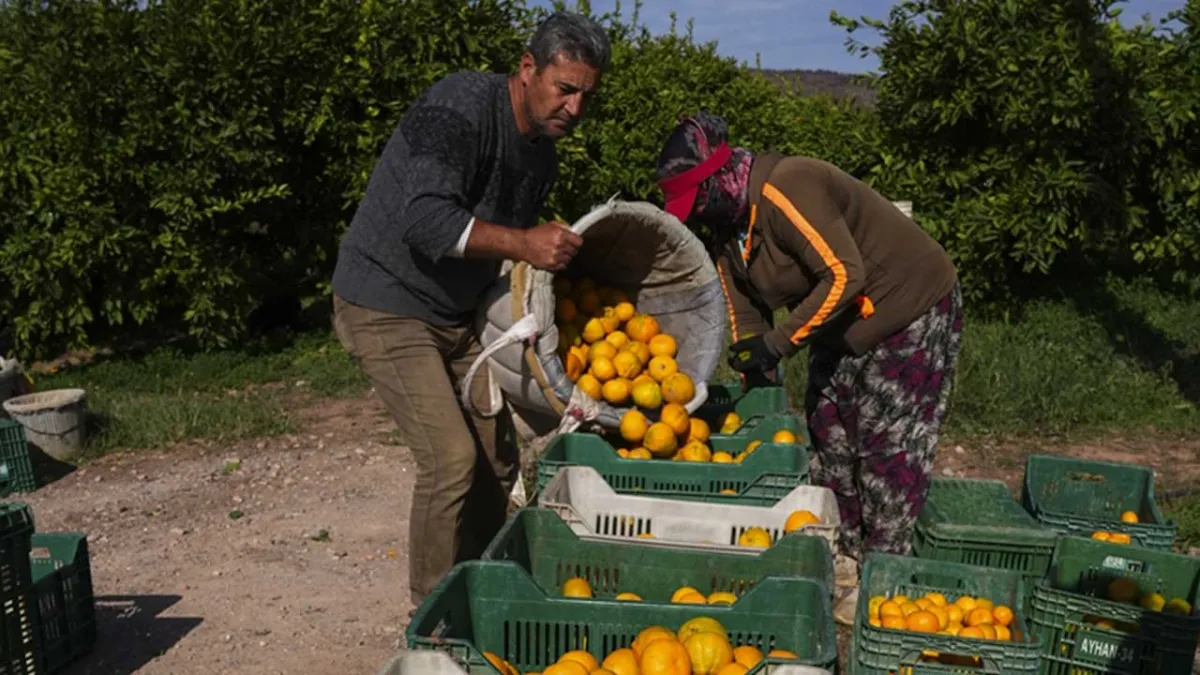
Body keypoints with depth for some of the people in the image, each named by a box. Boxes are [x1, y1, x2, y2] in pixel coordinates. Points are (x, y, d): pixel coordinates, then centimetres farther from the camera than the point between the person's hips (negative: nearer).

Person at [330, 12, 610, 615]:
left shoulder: (541, 152, 6)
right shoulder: (460, 108, -20)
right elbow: (426, 219, -32)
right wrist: (520, 242, -41)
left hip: (457, 315, 8)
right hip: (386, 308, -8)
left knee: (499, 462, 6)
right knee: (451, 457, -16)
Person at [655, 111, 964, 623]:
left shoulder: (784, 191, -30)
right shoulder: (723, 225, -1)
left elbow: (845, 276, -32)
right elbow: (745, 312, 5)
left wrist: (777, 345, -29)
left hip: (912, 309, -9)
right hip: (843, 321, 10)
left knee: (888, 444, -6)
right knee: (827, 431, 12)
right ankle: (843, 558, 25)